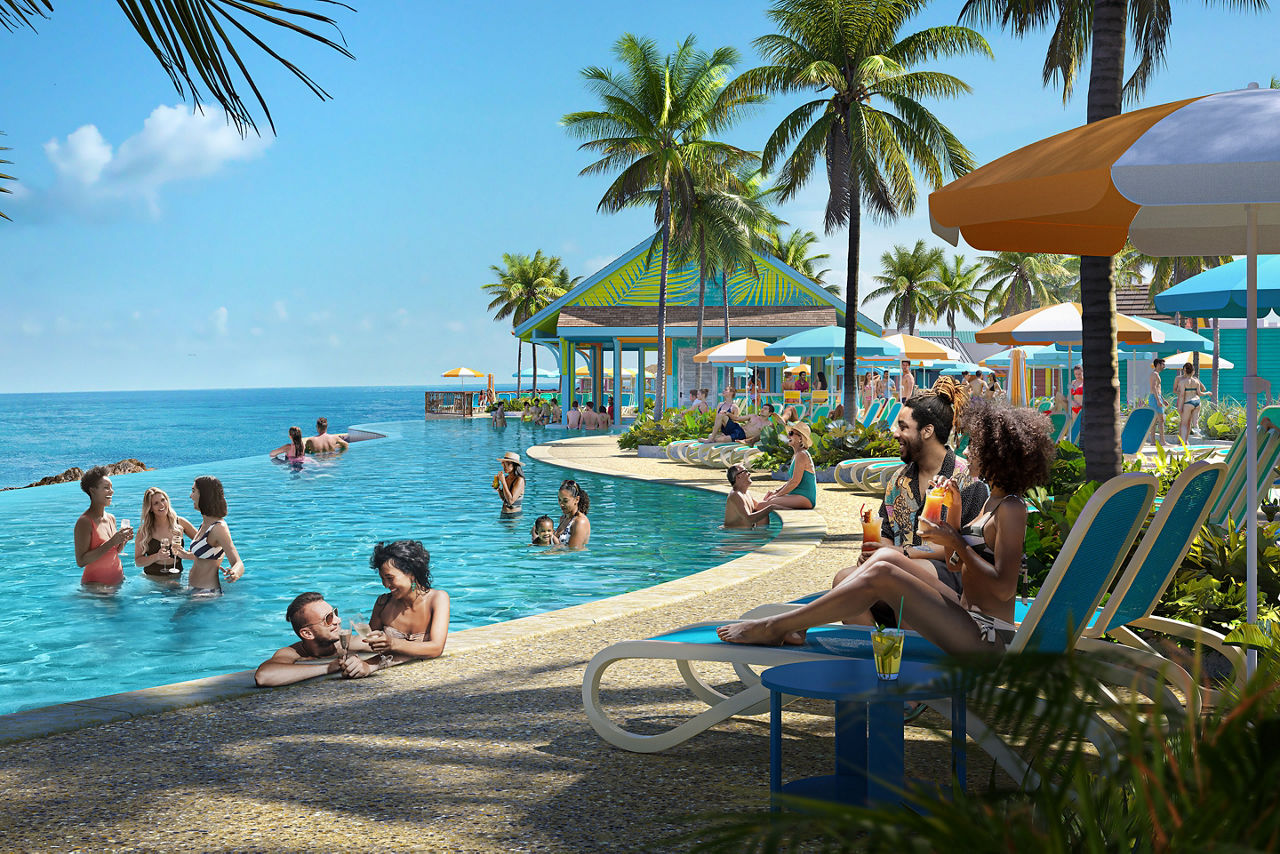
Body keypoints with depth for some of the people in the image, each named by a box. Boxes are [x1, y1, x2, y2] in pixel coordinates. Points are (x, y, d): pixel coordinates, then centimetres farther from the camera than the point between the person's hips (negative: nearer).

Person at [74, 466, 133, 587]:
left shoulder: (111, 518, 7)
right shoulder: (84, 521, -15)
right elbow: (81, 561, -22)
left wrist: (123, 540, -2)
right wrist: (112, 542, -24)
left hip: (118, 580, 7)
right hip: (96, 584, -7)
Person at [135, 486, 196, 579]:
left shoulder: (180, 523, 4)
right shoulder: (144, 530, 1)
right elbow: (138, 561, 2)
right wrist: (157, 557, -14)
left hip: (176, 577, 1)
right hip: (152, 578, -1)